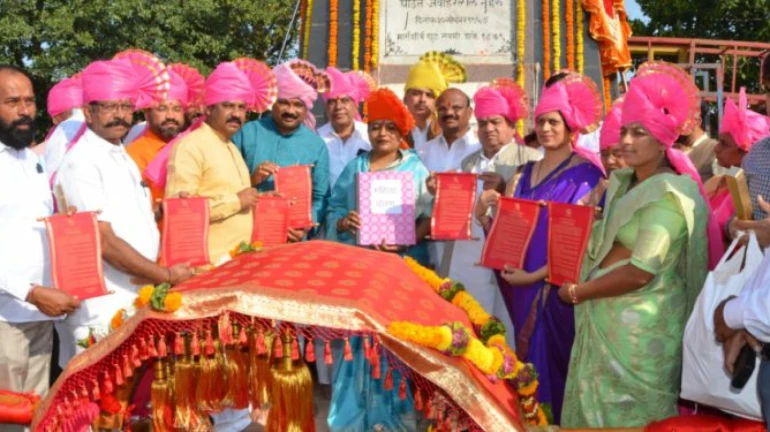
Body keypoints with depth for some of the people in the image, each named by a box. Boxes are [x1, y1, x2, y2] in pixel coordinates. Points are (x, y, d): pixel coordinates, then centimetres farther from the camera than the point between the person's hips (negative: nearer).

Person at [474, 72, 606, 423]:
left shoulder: (585, 174, -8)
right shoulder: (524, 175, 10)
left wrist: (536, 275, -17)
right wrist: (483, 216, -12)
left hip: (558, 287, -6)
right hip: (522, 286, 6)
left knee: (553, 362, 1)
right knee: (529, 361, 14)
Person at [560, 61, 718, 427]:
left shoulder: (668, 193, -16)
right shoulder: (622, 182, 10)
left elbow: (640, 272, -22)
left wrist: (576, 292, -12)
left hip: (640, 327, -8)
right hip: (606, 319, 8)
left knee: (628, 414, 5)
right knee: (594, 408, 17)